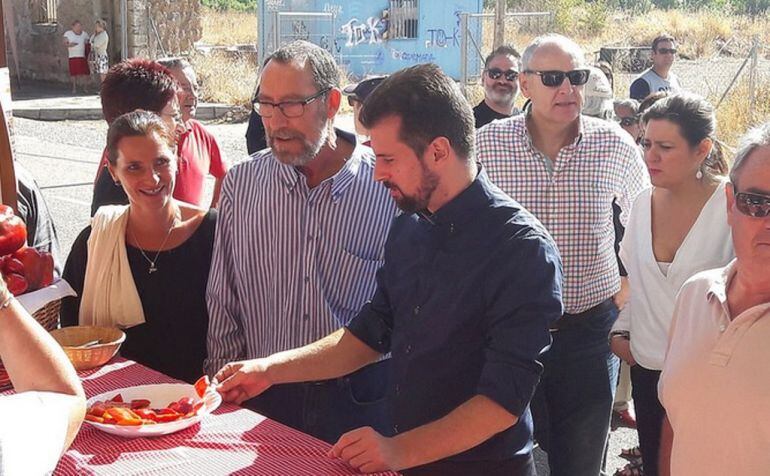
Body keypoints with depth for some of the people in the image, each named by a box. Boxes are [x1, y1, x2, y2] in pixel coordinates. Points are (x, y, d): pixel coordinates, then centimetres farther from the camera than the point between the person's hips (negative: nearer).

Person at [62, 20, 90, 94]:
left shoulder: (84, 34, 9)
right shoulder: (68, 33, 2)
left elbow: (87, 44, 15)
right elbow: (65, 43, 1)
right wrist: (70, 44, -21)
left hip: (82, 57, 2)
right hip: (73, 57, -2)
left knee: (85, 73, -5)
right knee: (74, 73, -2)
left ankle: (84, 88, 7)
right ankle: (74, 88, 8)